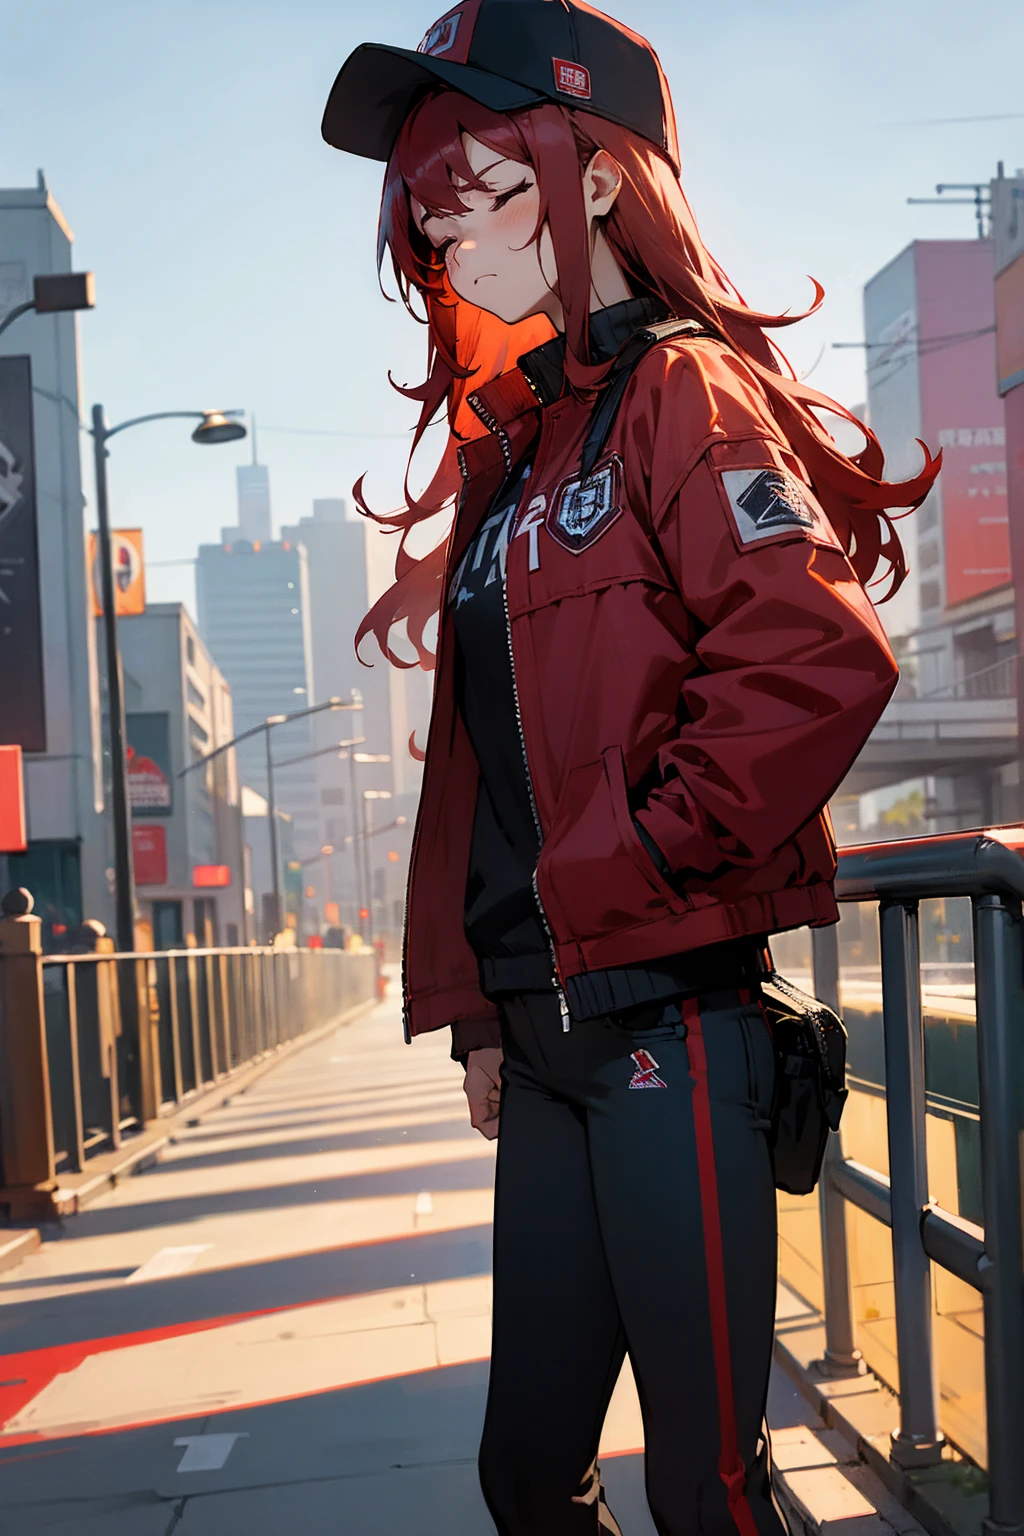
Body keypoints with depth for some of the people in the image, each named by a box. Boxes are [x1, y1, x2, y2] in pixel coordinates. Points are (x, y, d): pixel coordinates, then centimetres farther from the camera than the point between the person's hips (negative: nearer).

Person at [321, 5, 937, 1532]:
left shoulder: (680, 392, -5)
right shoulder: (505, 449, 18)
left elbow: (821, 657, -22)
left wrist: (618, 876, -16)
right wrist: (474, 1009, 12)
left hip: (667, 1018, -8)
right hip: (547, 1038, 8)